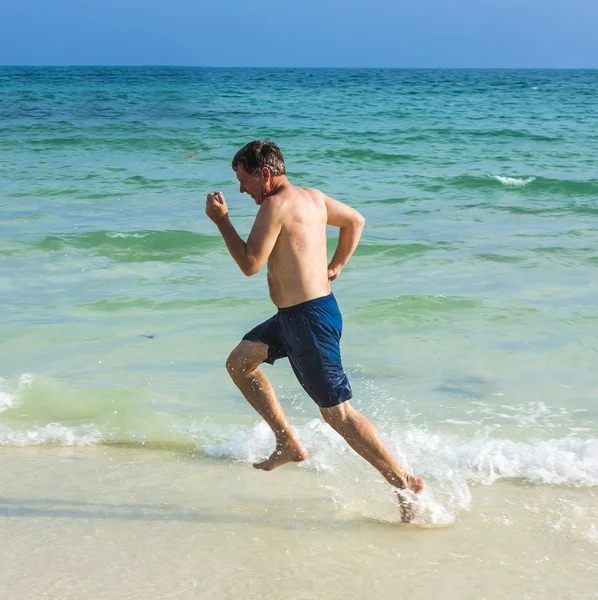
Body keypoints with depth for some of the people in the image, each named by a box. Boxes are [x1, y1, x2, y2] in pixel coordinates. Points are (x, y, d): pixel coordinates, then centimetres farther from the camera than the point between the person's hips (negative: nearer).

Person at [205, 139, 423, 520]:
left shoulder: (275, 205, -17)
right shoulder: (313, 197, 10)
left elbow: (250, 265, -17)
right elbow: (355, 221, 25)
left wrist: (222, 220, -7)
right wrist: (335, 267, 24)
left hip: (308, 319, -10)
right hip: (295, 316, 10)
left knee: (337, 412, -3)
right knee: (240, 363, 16)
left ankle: (405, 482, 3)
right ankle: (289, 444, 17)